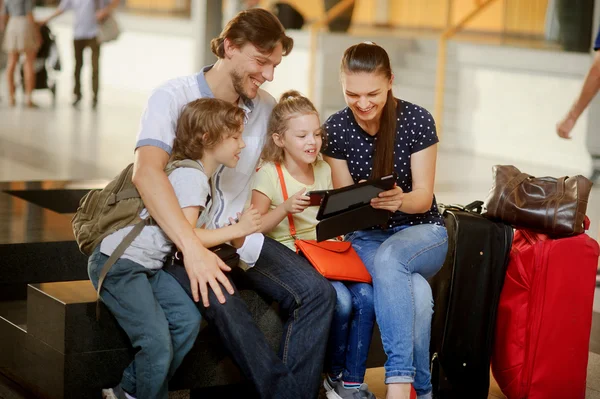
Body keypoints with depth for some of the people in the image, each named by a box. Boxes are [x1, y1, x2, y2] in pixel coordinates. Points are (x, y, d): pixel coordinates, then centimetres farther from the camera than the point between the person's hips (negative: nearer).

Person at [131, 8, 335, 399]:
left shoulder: (266, 107, 7)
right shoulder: (174, 97, -11)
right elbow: (147, 172, -26)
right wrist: (193, 247, -37)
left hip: (242, 238, 5)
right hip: (180, 241, -5)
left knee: (318, 292, -19)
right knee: (219, 299, -35)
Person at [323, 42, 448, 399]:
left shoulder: (417, 120, -11)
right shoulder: (335, 129, -6)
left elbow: (424, 196, -11)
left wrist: (399, 200, -35)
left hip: (421, 230, -1)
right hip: (366, 237, 1)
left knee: (388, 256, -37)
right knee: (417, 292, -33)